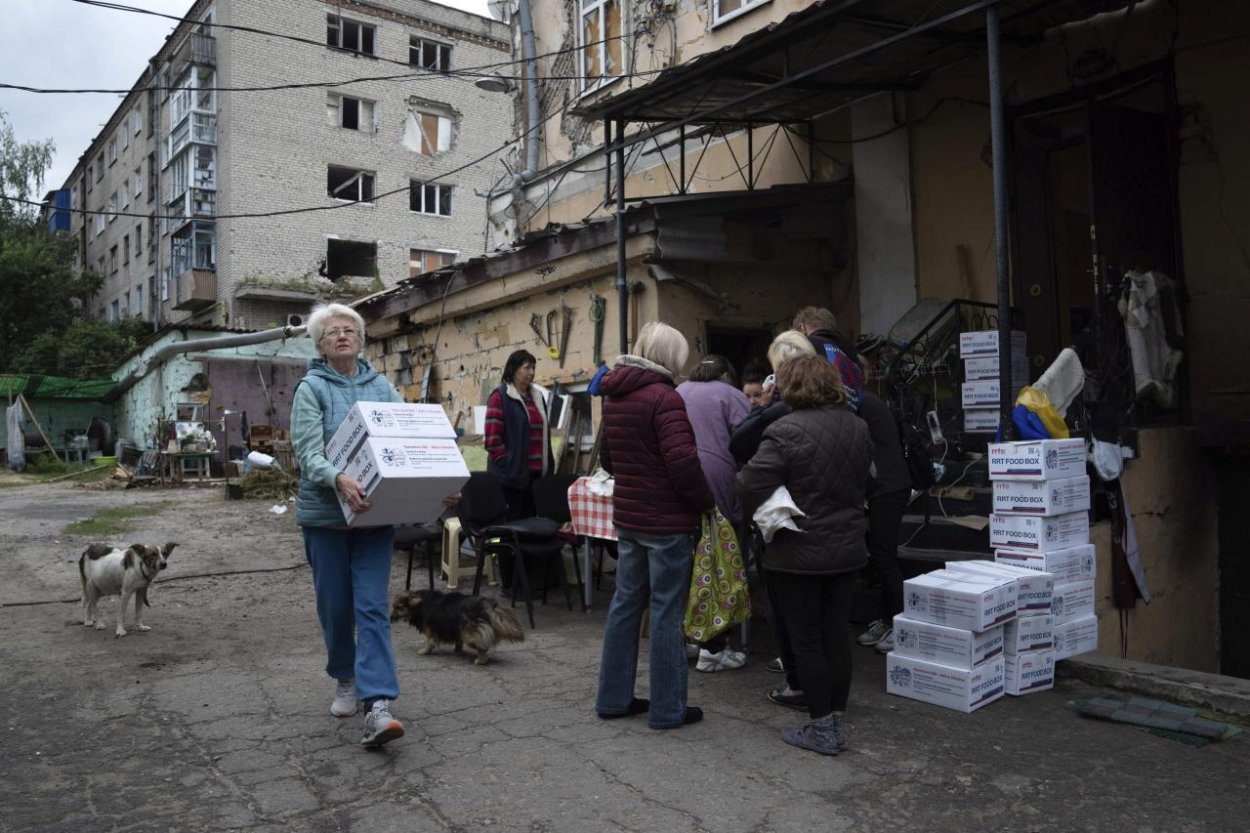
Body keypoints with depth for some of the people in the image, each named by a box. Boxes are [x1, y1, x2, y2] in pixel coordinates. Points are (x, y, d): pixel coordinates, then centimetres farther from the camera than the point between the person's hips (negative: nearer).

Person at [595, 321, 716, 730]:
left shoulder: (614, 397, 11)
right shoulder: (664, 397, -17)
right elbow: (684, 463, -23)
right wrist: (706, 501, -9)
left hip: (627, 515, 8)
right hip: (667, 520, -8)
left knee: (625, 603, 15)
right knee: (667, 612, 1)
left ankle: (613, 697, 24)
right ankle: (667, 709, 11)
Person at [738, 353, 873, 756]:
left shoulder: (787, 430, -19)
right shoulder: (857, 427, 4)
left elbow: (752, 485, -23)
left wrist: (768, 516, -4)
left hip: (799, 555, -6)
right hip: (847, 550, 6)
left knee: (807, 640, 5)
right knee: (836, 635, 14)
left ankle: (821, 729, 14)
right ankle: (836, 722, 24)